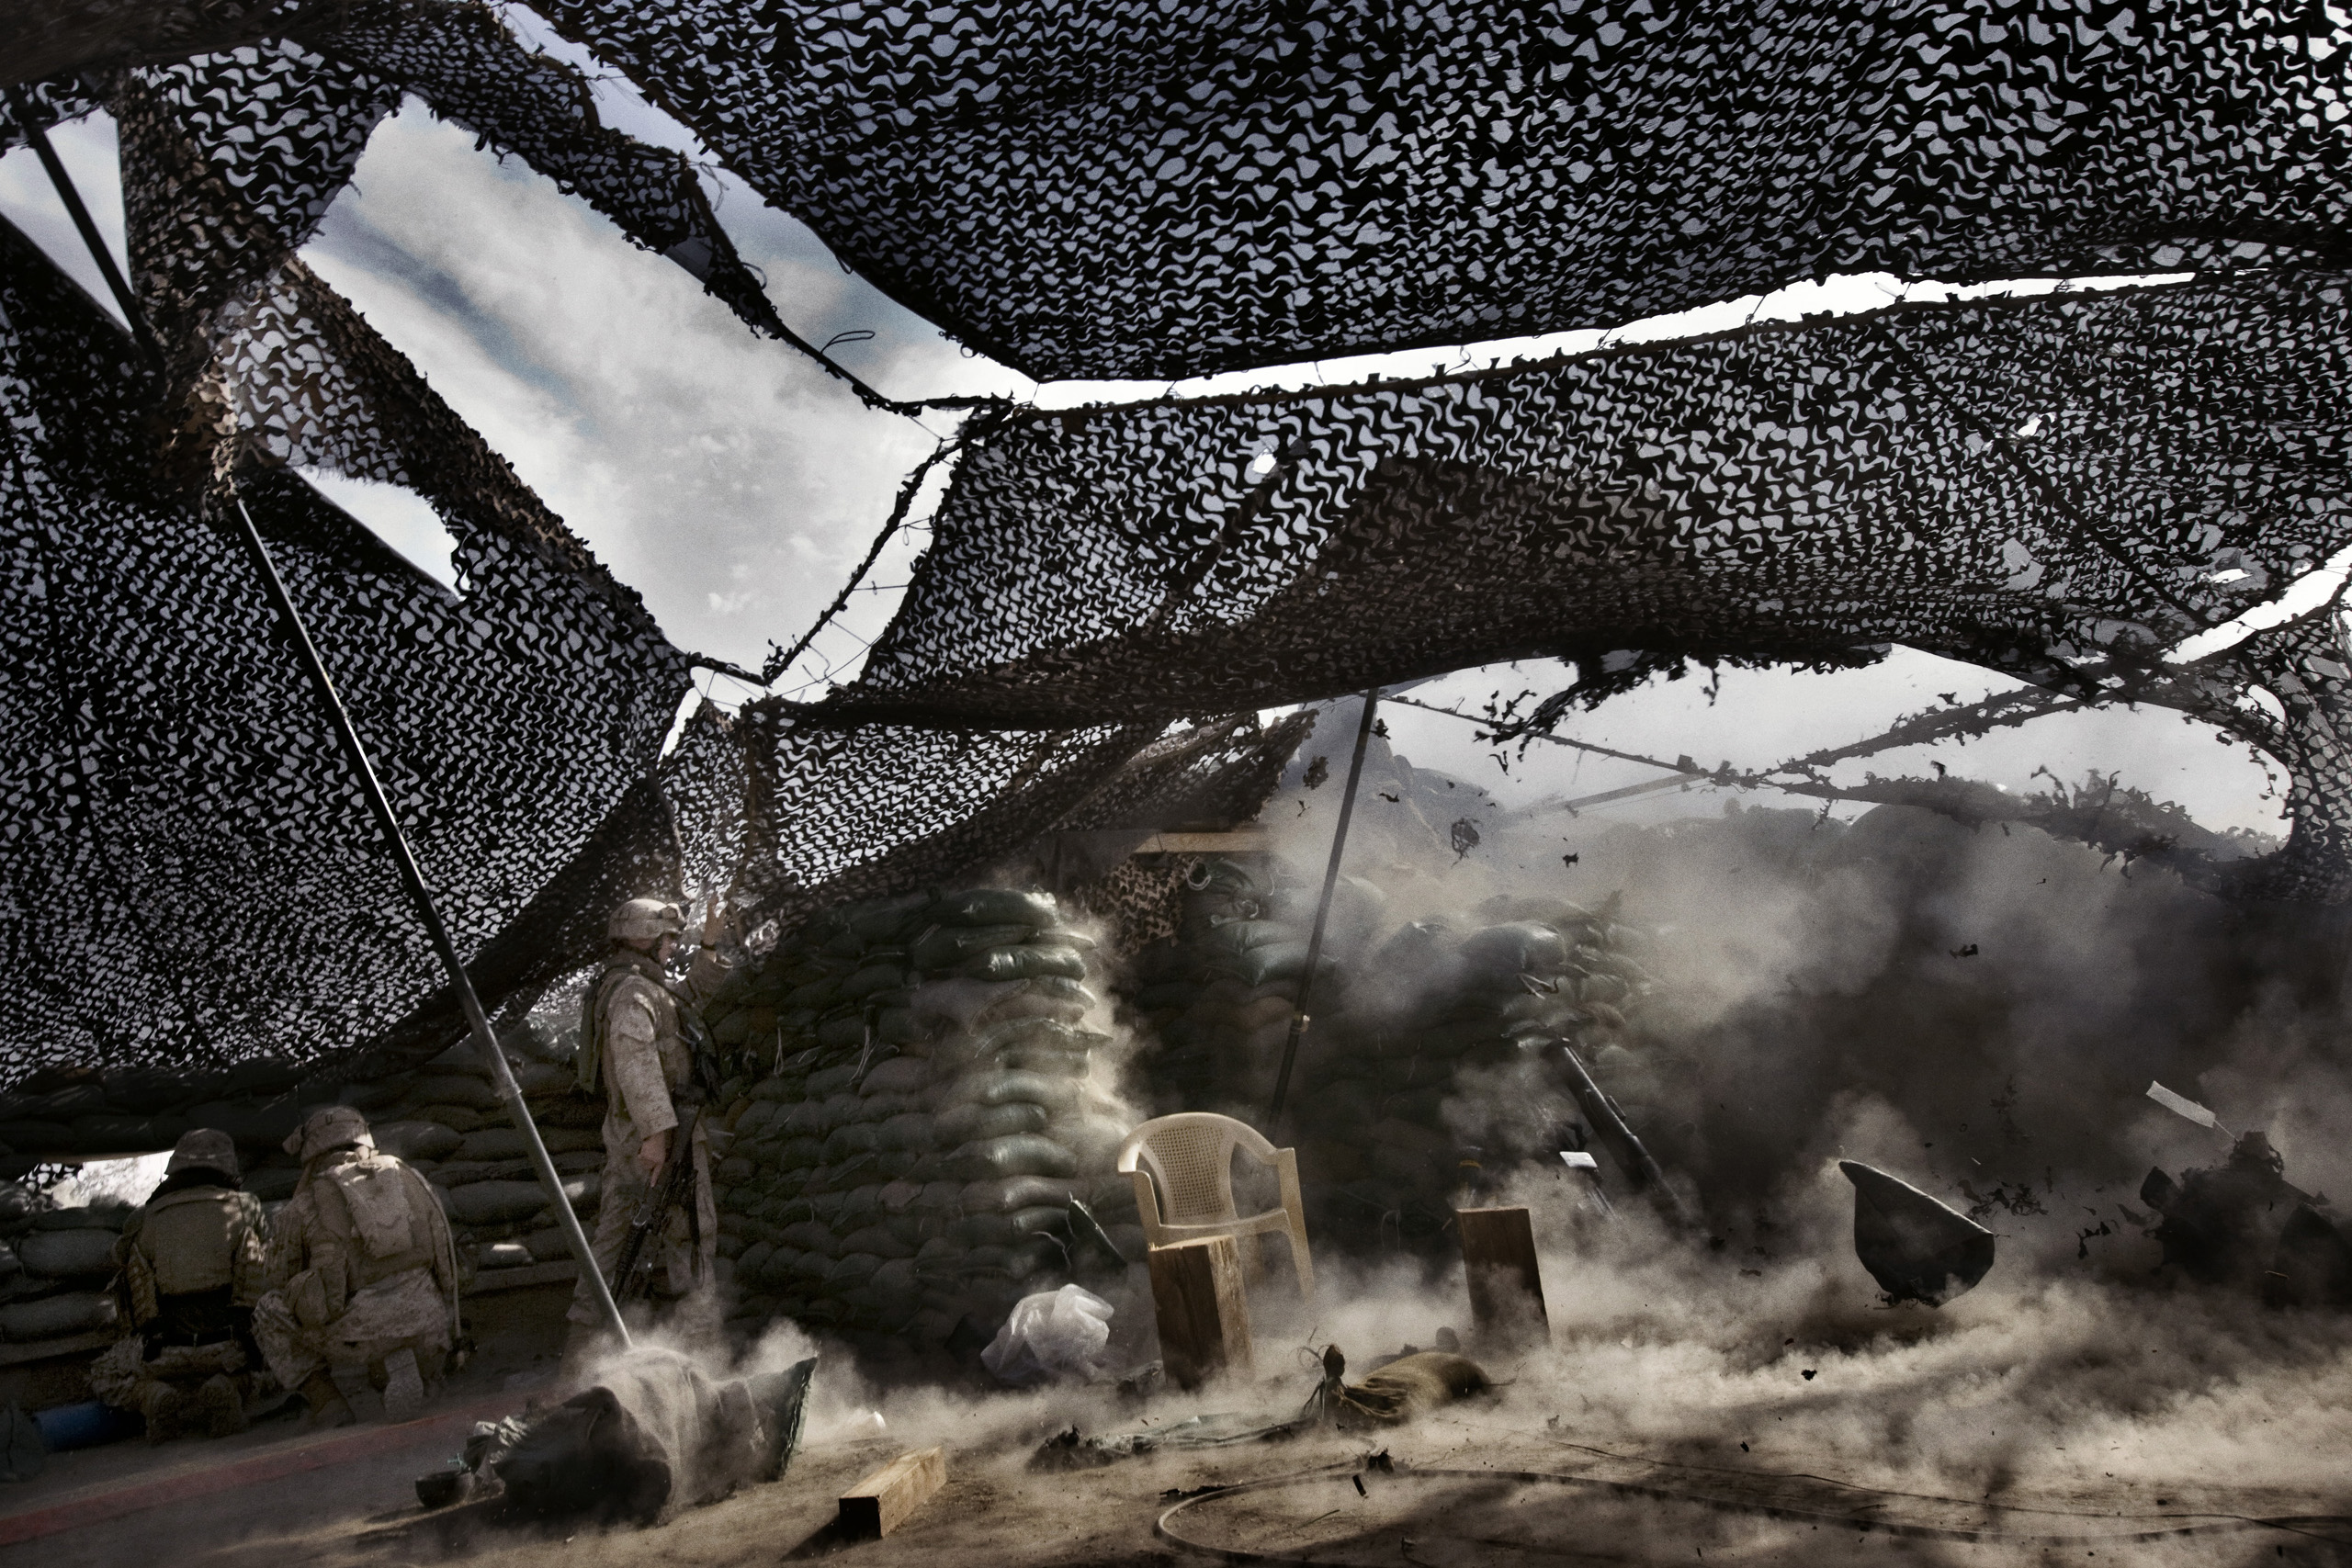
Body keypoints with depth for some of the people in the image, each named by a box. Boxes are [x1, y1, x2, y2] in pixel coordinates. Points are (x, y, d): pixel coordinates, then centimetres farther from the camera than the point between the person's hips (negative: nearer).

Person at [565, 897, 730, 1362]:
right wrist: (656, 1130, -34)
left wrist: (709, 947, 26)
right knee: (689, 1235, -2)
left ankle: (583, 1346, 13)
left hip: (625, 1135, 10)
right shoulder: (633, 991, -14)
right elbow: (635, 1059, -28)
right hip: (661, 1134, -10)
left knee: (614, 1236, 10)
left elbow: (690, 998, 35)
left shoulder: (640, 989, 18)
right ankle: (694, 1335, 2)